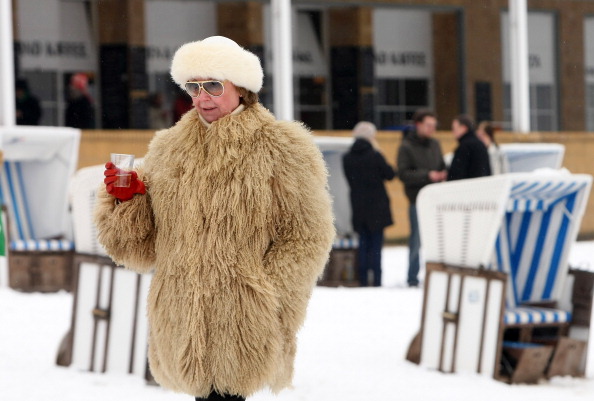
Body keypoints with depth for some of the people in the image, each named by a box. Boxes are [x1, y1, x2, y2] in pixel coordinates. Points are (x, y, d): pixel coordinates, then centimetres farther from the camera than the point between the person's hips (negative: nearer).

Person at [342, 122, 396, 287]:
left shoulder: (347, 158, 1)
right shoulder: (374, 155, -14)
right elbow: (390, 174, -3)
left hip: (358, 207, 4)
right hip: (377, 206, -4)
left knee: (363, 243, 11)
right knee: (376, 244, -1)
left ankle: (362, 280, 9)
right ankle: (376, 281, -5)